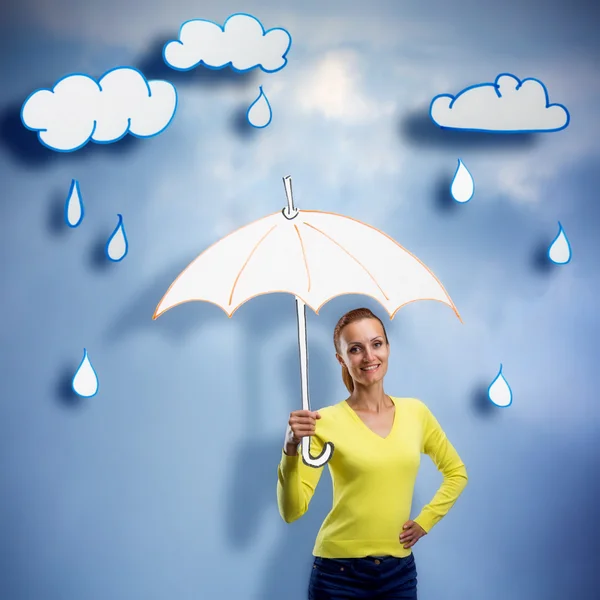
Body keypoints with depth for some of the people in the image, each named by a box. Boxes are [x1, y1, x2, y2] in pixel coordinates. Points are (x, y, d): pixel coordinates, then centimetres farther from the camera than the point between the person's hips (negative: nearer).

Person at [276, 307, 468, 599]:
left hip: (400, 569, 3)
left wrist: (425, 521, 6)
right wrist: (291, 448, -26)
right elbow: (292, 510, -13)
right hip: (340, 571, -3)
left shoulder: (416, 412, 2)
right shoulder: (325, 422, -9)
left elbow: (456, 472, 17)